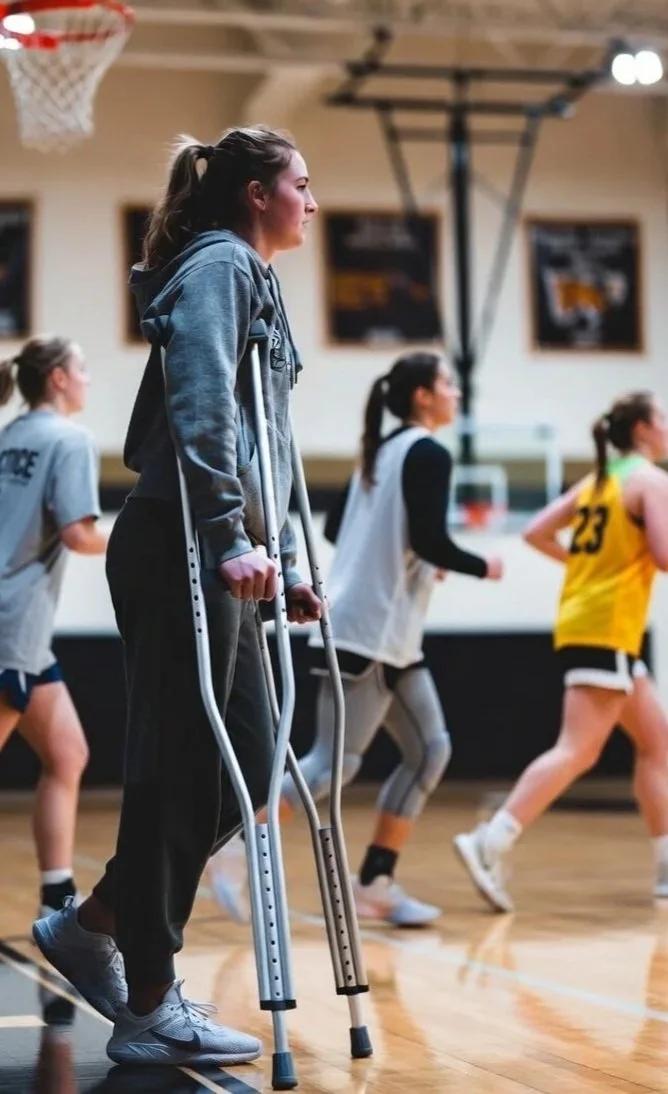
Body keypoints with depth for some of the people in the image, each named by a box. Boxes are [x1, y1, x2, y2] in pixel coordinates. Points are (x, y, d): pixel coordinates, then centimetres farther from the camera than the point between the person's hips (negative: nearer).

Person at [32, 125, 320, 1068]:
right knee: (184, 771, -6)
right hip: (177, 550, -10)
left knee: (243, 765, 9)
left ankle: (92, 926, 19)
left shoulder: (250, 280, 24)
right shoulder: (219, 265, -6)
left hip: (216, 560, 10)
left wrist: (286, 561, 20)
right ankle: (151, 1011, 1)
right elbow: (201, 409, -20)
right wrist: (232, 540, -24)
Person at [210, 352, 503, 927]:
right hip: (371, 631, -10)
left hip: (393, 638, 10)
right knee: (334, 761, -10)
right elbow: (431, 541, -19)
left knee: (429, 751, 9)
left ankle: (374, 884, 7)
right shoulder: (429, 454, -10)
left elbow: (334, 528, 19)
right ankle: (240, 851, -8)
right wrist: (483, 568, -2)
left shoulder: (382, 451, 16)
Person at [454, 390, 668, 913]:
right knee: (578, 750, -14)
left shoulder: (598, 481, 16)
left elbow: (536, 532, 13)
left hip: (581, 622, 10)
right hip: (606, 629, -10)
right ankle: (490, 844, -22)